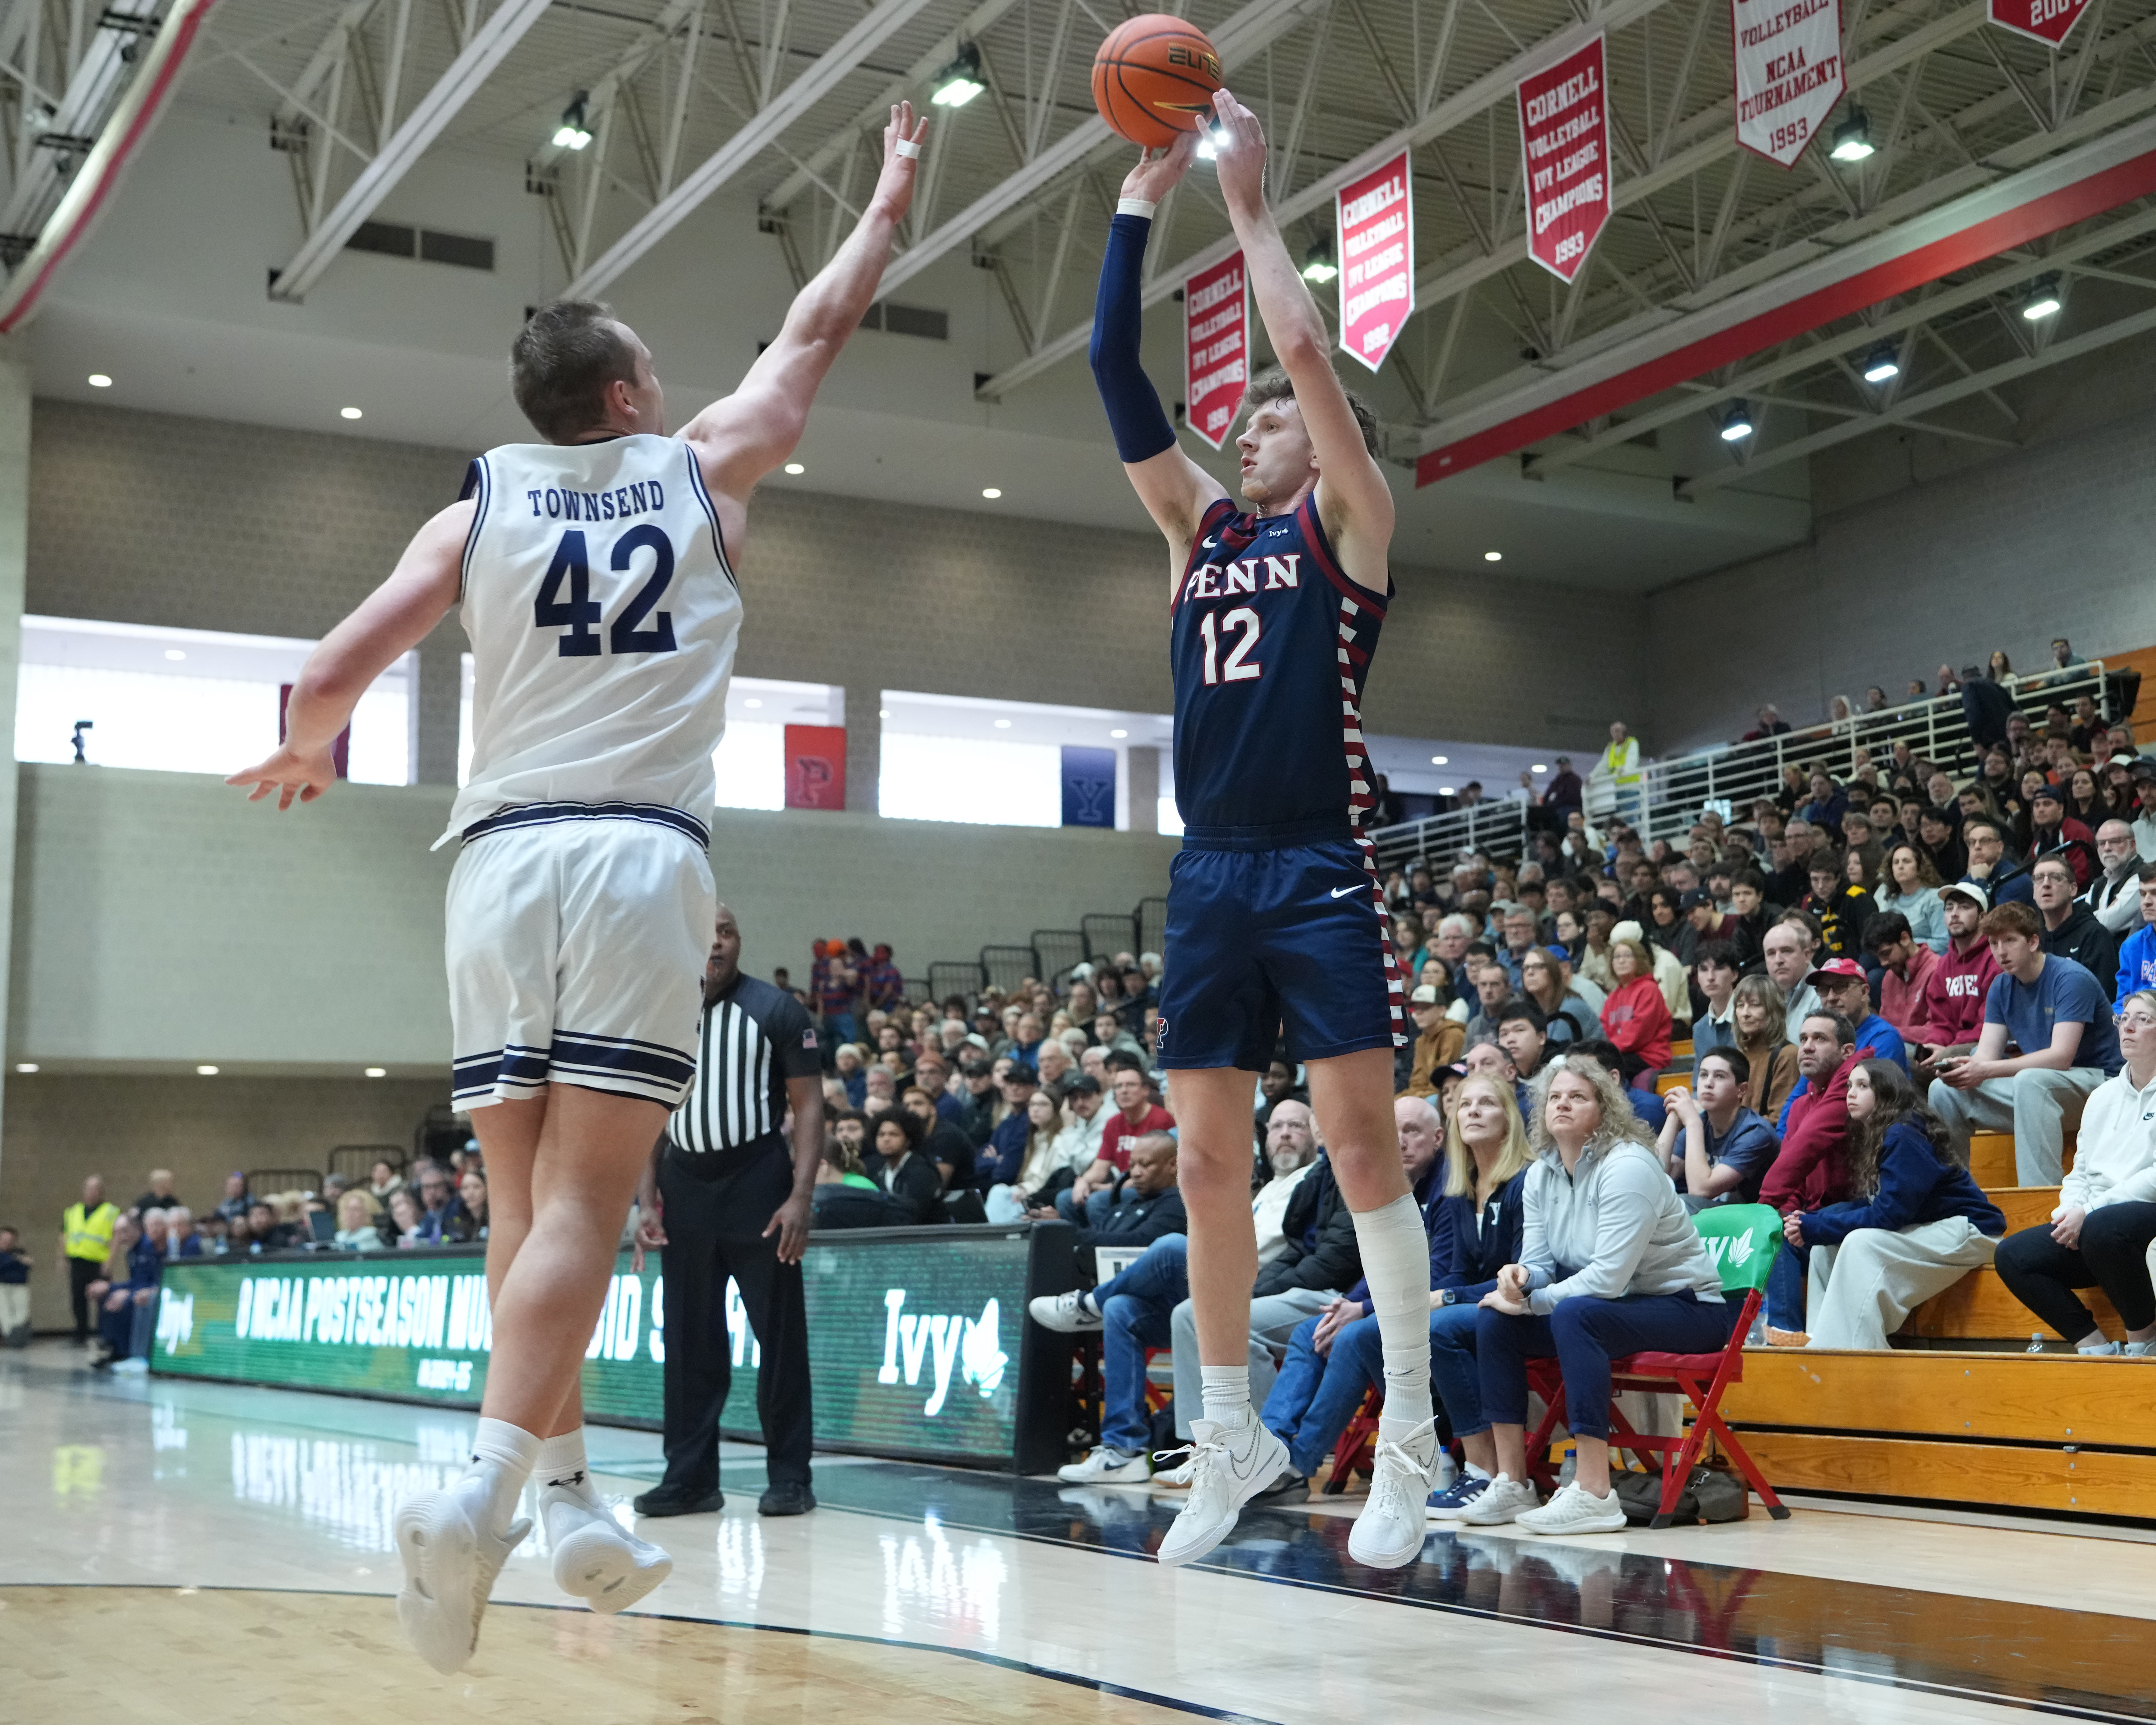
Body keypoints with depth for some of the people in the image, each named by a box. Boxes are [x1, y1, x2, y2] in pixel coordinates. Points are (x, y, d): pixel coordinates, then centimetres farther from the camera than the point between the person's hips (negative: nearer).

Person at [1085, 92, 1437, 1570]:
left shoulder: (1350, 521, 5)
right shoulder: (1202, 529, 19)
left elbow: (1308, 350, -7)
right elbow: (1117, 374, 14)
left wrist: (1249, 203, 3)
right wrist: (1142, 202, 11)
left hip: (1320, 868, -6)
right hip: (1210, 875, 6)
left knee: (1363, 1141, -7)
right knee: (1210, 1161, 6)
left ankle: (1410, 1441, 0)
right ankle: (1231, 1437, 16)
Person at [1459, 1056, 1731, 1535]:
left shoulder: (1628, 1167, -21)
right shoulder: (1540, 1175, 4)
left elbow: (1610, 1278, -27)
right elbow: (1539, 1260, 4)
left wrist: (1531, 1302, -23)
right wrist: (1520, 1276, -20)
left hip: (1686, 1308, -8)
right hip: (1606, 1304, 8)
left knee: (1573, 1314, -35)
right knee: (1494, 1318, -8)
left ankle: (1594, 1496, -36)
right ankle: (1511, 1485, -7)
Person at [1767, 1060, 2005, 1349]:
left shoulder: (1905, 1137, -20)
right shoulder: (1872, 1137, 8)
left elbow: (1888, 1214, -25)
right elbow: (1868, 1207, 7)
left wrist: (1815, 1227, -22)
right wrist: (1810, 1223, -9)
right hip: (1923, 1232, 10)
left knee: (1861, 1244, -28)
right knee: (1826, 1247, -2)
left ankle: (1853, 1352, -27)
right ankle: (1820, 1339, -7)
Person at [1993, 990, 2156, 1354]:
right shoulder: (2104, 1096, 21)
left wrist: (2089, 1212, -18)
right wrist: (2069, 1211, -4)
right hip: (2090, 1224, 7)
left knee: (2102, 1228, -38)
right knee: (2012, 1256, -12)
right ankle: (2097, 1349, -8)